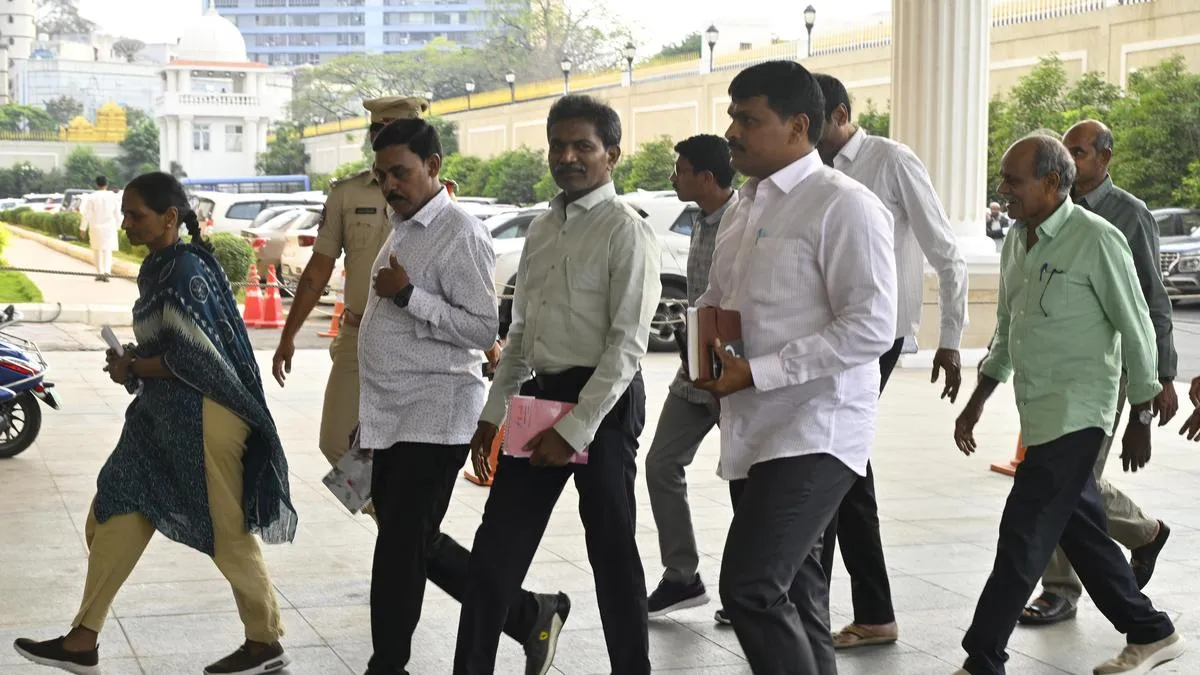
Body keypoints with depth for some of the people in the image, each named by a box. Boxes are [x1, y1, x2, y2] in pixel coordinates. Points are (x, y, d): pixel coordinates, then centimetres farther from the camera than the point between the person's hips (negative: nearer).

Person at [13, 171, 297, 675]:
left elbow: (194, 357, -22)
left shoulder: (187, 269, -18)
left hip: (203, 416, -10)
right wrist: (133, 366, 2)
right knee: (116, 513, 9)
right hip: (163, 415, 10)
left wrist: (133, 368, -10)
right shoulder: (158, 268, 11)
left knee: (227, 530, 1)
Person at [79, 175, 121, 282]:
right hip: (109, 227, 0)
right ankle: (106, 272, -18)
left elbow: (86, 214, -6)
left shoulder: (92, 197, -7)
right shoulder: (113, 197, -2)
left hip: (95, 228, 0)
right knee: (108, 250, 1)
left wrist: (83, 228, 1)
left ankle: (99, 273, 17)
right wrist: (117, 226, 18)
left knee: (97, 250, 14)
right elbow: (117, 214, 4)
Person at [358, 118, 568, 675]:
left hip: (434, 419, -10)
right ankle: (530, 616, 24)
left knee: (400, 549, -5)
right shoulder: (401, 230, 15)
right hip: (391, 418, 10)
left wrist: (409, 295, -21)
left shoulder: (460, 234, -13)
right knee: (416, 545, 13)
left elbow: (483, 329, -19)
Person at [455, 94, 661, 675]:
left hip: (602, 402, -7)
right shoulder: (541, 228, 15)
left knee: (612, 552, 4)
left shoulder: (626, 231, -9)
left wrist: (575, 429, -18)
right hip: (538, 396, 7)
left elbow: (627, 344, -14)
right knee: (496, 550, 8)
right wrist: (493, 414, 14)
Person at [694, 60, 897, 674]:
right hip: (753, 433, 9)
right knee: (793, 594, 14)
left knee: (751, 588, -18)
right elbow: (717, 297, 27)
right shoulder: (743, 207, 14)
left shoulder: (844, 206, -12)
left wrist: (757, 371, -19)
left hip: (815, 433, -9)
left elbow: (870, 328, -19)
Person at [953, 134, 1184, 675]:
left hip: (1074, 416, -8)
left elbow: (1136, 330, -10)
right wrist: (976, 402, 20)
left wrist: (1140, 419, -7)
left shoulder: (1096, 239, -14)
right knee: (1079, 528, 14)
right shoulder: (1017, 241, 10)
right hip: (1038, 412, 8)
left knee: (1024, 536, -8)